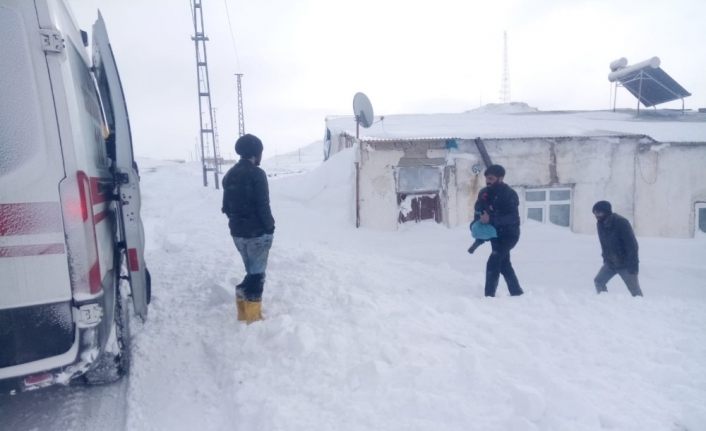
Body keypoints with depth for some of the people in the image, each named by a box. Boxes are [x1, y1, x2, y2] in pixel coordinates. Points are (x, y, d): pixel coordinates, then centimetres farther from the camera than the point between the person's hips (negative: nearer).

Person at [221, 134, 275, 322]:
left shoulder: (229, 175, 10)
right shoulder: (257, 174, -14)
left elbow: (226, 206, 13)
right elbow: (263, 205, -18)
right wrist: (270, 227, -8)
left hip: (237, 232, 7)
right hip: (257, 232, -7)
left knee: (252, 271, 19)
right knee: (257, 273, 1)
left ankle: (245, 311, 21)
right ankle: (252, 316, 4)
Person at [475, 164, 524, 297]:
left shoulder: (509, 194, -21)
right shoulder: (484, 193, 0)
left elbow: (513, 217, -30)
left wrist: (491, 218, -38)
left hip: (509, 235, -8)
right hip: (495, 234, 8)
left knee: (492, 264, -18)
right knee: (504, 264, 18)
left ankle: (489, 296, -13)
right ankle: (517, 293, 34)